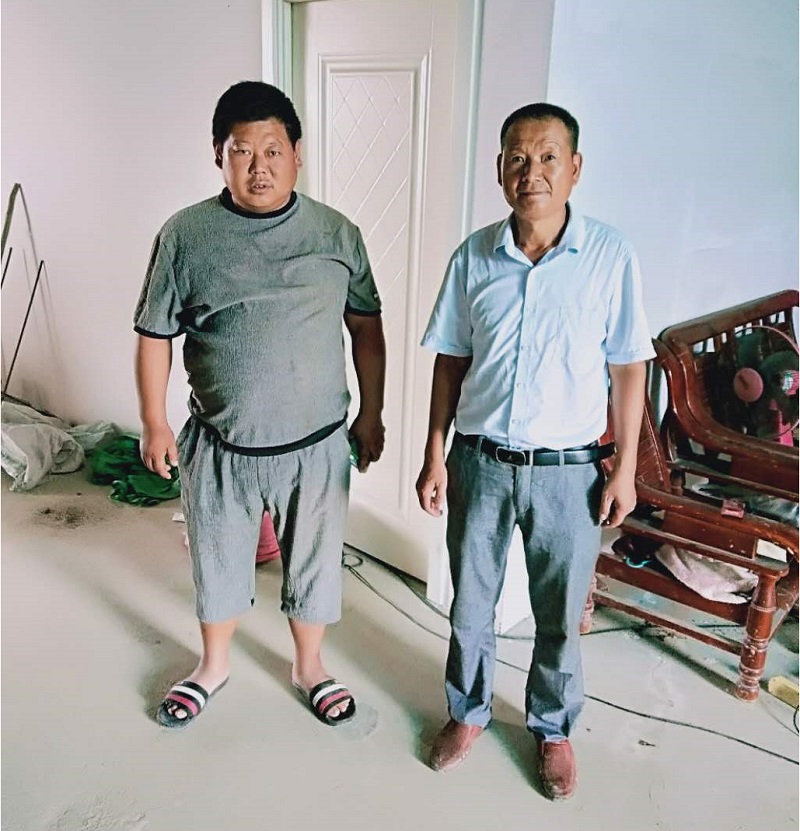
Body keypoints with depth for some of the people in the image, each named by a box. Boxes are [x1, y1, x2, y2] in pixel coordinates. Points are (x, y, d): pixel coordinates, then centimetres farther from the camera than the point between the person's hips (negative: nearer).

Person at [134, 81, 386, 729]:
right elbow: (154, 335, 1)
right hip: (220, 446, 0)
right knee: (218, 560, 19)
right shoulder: (184, 235, -6)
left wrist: (372, 413, 4)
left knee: (314, 561, 16)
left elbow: (366, 327, 4)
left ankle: (309, 666, 42)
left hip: (317, 444, 0)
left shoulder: (337, 233, -3)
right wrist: (154, 424, 1)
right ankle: (215, 665, 45)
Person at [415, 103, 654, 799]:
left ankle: (553, 728, 41)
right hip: (480, 462, 2)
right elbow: (451, 361, 4)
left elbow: (627, 367, -2)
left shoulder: (611, 256, -8)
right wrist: (435, 454, 2)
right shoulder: (475, 256, -2)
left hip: (569, 469, -1)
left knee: (560, 615, 15)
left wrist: (625, 468, -3)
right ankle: (468, 712, 42)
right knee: (471, 603, 17)